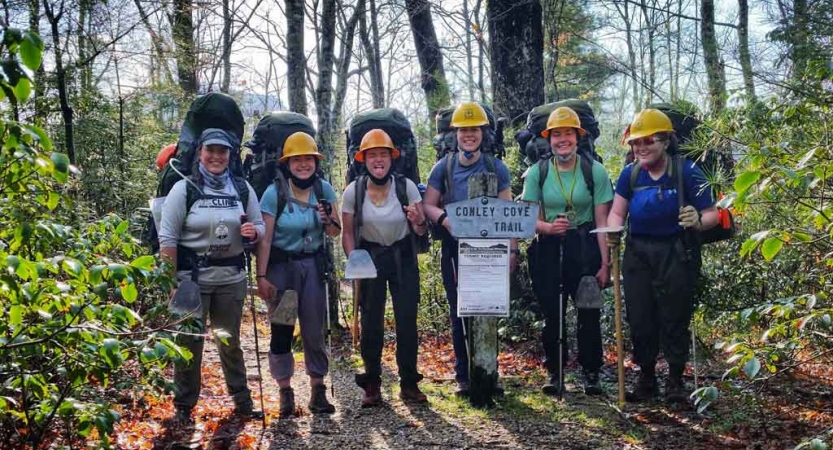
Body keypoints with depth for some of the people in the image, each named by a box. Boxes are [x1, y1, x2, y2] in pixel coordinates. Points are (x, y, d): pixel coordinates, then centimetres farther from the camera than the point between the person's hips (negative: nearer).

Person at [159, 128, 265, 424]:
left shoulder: (242, 188, 5)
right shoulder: (184, 188, -5)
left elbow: (259, 226, 13)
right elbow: (167, 238, -7)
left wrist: (254, 232, -12)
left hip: (232, 277, 3)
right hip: (192, 277, -3)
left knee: (230, 341, 14)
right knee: (189, 342, 4)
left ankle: (242, 401, 25)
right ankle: (183, 406, 17)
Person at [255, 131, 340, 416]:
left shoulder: (324, 189, -1)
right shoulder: (274, 193, -11)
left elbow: (335, 233, 6)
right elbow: (265, 238, -10)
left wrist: (328, 220, -16)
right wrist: (261, 277, -12)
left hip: (312, 265, 3)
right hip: (281, 266, -2)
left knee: (314, 329, 2)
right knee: (281, 330, 2)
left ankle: (318, 390, 13)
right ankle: (285, 391, 14)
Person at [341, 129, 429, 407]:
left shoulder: (406, 186, -12)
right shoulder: (353, 191, -11)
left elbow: (422, 231, -6)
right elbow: (347, 232, 0)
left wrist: (418, 222, -29)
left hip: (403, 258, 0)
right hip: (369, 257, 0)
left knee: (407, 321, 1)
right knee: (371, 323, 2)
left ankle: (409, 384, 14)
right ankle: (372, 386, 14)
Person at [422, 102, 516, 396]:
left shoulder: (496, 168, 5)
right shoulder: (443, 168, 5)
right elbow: (428, 205, 3)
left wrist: (512, 249, -4)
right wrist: (444, 219, -18)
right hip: (455, 250, 0)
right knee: (459, 313, 5)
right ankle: (463, 376, 14)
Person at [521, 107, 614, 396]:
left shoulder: (594, 171, -4)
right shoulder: (537, 173, 0)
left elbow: (602, 220, -4)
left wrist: (605, 263, -7)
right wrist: (548, 227, -22)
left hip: (585, 247, -1)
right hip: (549, 248, 1)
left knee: (589, 314, 1)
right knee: (552, 314, 6)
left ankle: (591, 373, 15)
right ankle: (555, 372, 19)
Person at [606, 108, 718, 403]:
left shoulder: (687, 171, -11)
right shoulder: (630, 173, 0)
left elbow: (712, 214, -10)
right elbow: (617, 212, -1)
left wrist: (698, 221, -32)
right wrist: (613, 231, -22)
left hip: (676, 254, -3)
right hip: (639, 253, 4)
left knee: (674, 318, 3)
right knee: (639, 318, 8)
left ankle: (675, 381, 20)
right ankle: (646, 379, 24)